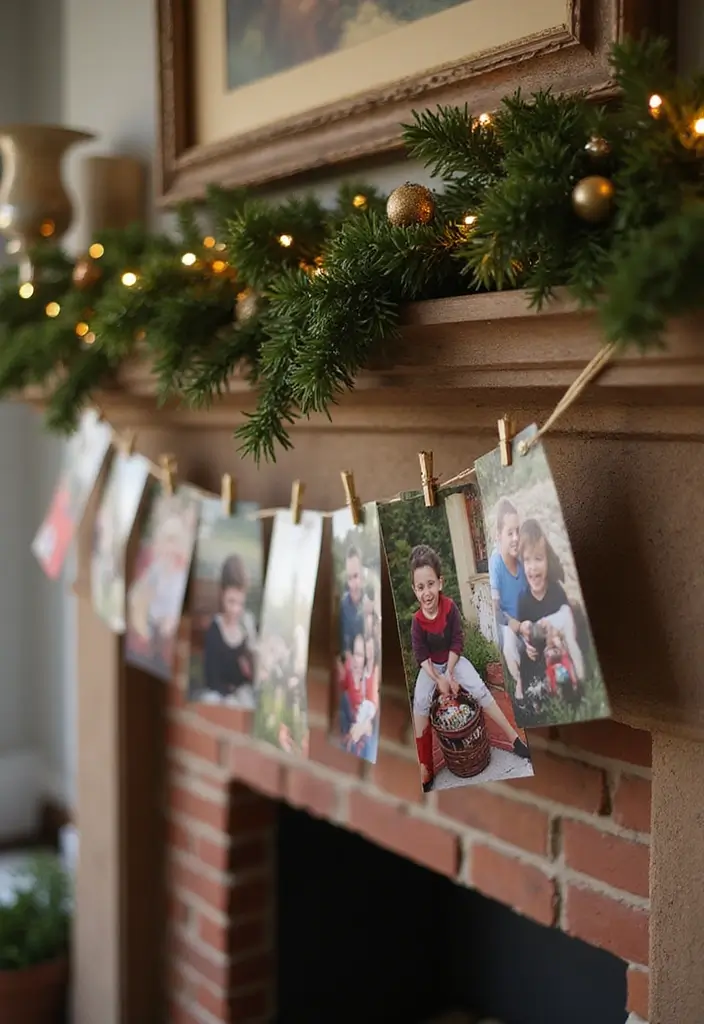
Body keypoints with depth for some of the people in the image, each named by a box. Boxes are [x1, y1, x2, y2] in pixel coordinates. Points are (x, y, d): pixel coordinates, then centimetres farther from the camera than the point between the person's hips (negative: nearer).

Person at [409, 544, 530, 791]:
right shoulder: (417, 621, -20)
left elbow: (457, 643, -14)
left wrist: (449, 673, -19)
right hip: (430, 667, 0)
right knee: (420, 702, -21)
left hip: (453, 660, 1)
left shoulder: (450, 607, -20)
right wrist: (438, 678, -23)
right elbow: (421, 655, -15)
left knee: (479, 689, -18)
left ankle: (514, 737, -7)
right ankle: (424, 766, -16)